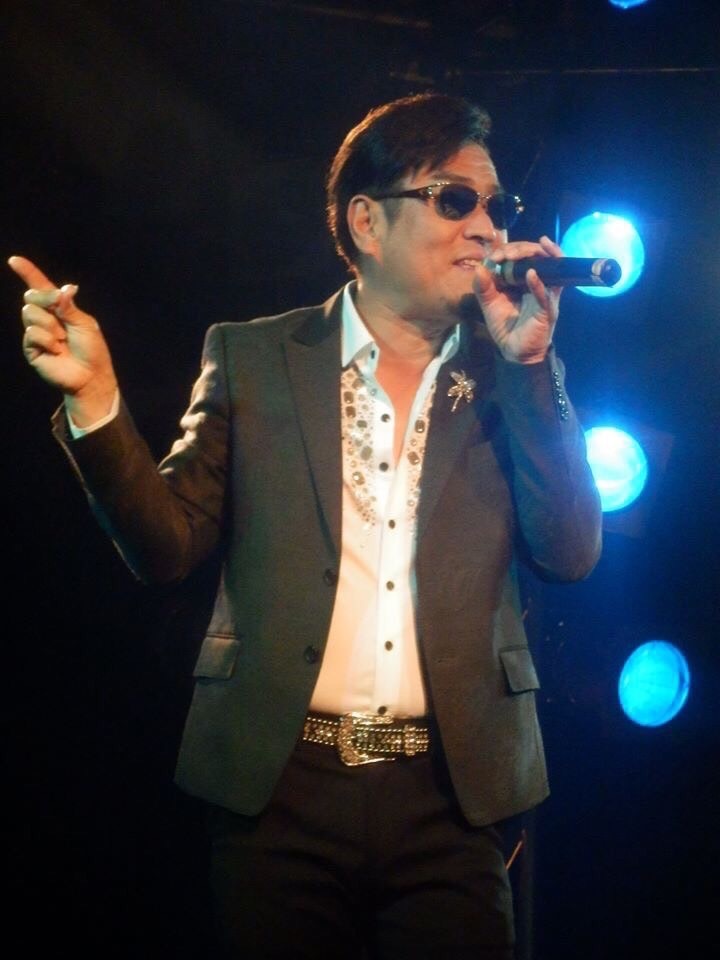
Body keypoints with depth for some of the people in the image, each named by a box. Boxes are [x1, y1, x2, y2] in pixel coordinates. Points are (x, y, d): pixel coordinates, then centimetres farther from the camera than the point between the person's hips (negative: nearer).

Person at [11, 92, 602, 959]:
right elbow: (168, 545, 2)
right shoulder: (251, 358, 6)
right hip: (281, 789, -1)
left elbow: (570, 553, -2)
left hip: (448, 796, 1)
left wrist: (528, 361, -7)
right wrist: (93, 398, -12)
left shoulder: (510, 378, 8)